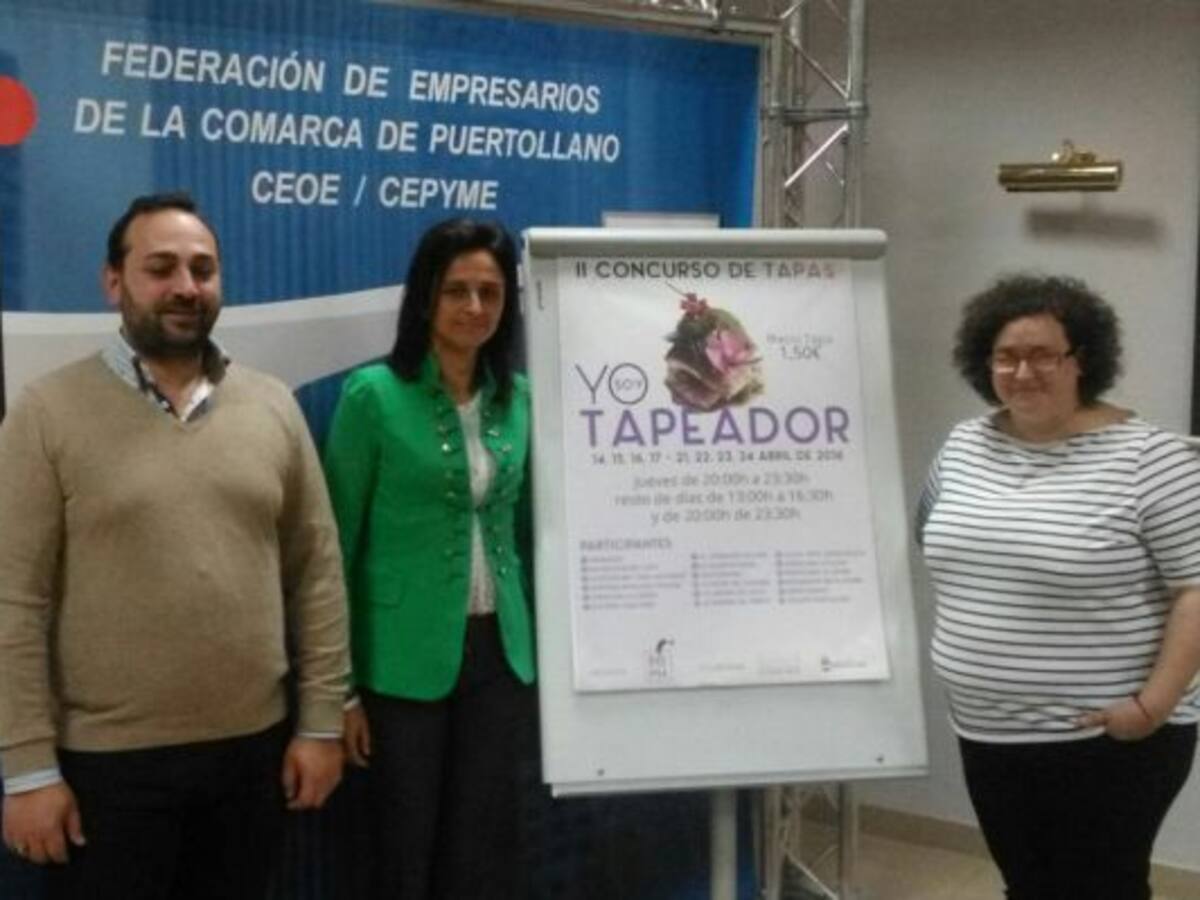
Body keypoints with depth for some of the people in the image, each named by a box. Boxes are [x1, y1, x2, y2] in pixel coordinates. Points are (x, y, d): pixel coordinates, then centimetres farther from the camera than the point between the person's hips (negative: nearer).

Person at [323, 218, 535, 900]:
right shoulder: (374, 394, -8)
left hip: (501, 651, 4)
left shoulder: (520, 398, 5)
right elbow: (339, 543, -6)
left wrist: (544, 645, 10)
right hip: (407, 658, -4)